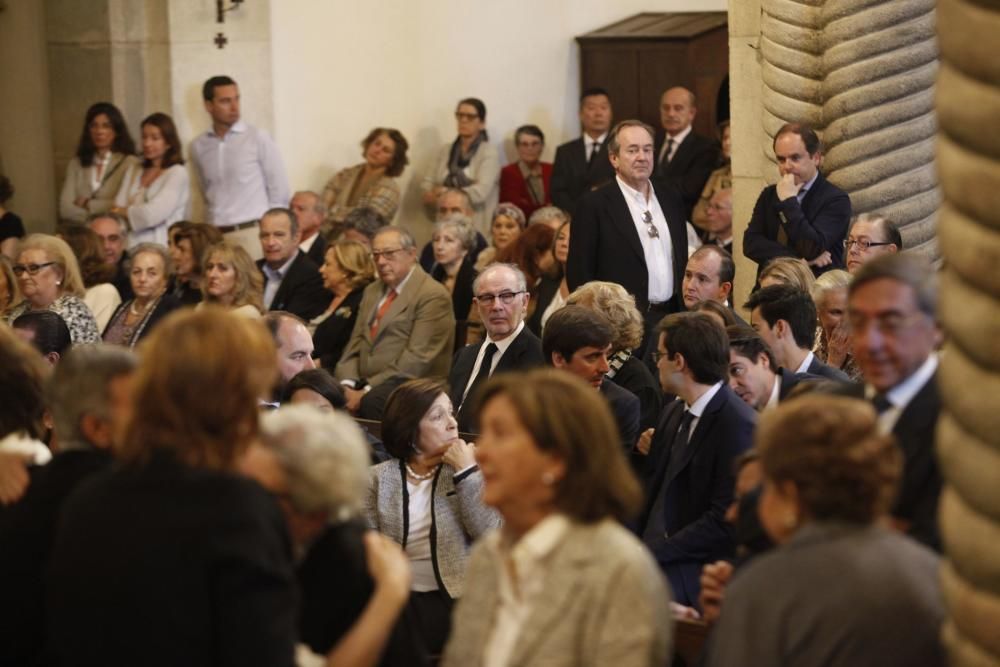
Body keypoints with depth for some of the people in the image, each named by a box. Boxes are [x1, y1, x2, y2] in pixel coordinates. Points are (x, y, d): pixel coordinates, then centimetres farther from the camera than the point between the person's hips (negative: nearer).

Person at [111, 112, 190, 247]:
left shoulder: (178, 173, -1)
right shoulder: (134, 170, 18)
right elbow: (118, 208, 11)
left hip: (161, 245, -4)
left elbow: (153, 214, -8)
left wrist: (125, 211, 7)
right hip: (132, 245, 4)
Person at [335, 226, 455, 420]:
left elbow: (417, 359, -15)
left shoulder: (433, 295, -6)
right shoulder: (372, 291, 21)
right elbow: (355, 345, 17)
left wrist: (367, 391, -18)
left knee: (372, 402, -38)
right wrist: (347, 384, -4)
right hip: (365, 386, 7)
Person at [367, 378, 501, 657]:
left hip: (456, 598, -1)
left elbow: (490, 533, -6)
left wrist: (466, 471, -9)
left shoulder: (471, 468, 8)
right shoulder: (380, 477, 9)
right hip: (401, 599, 1)